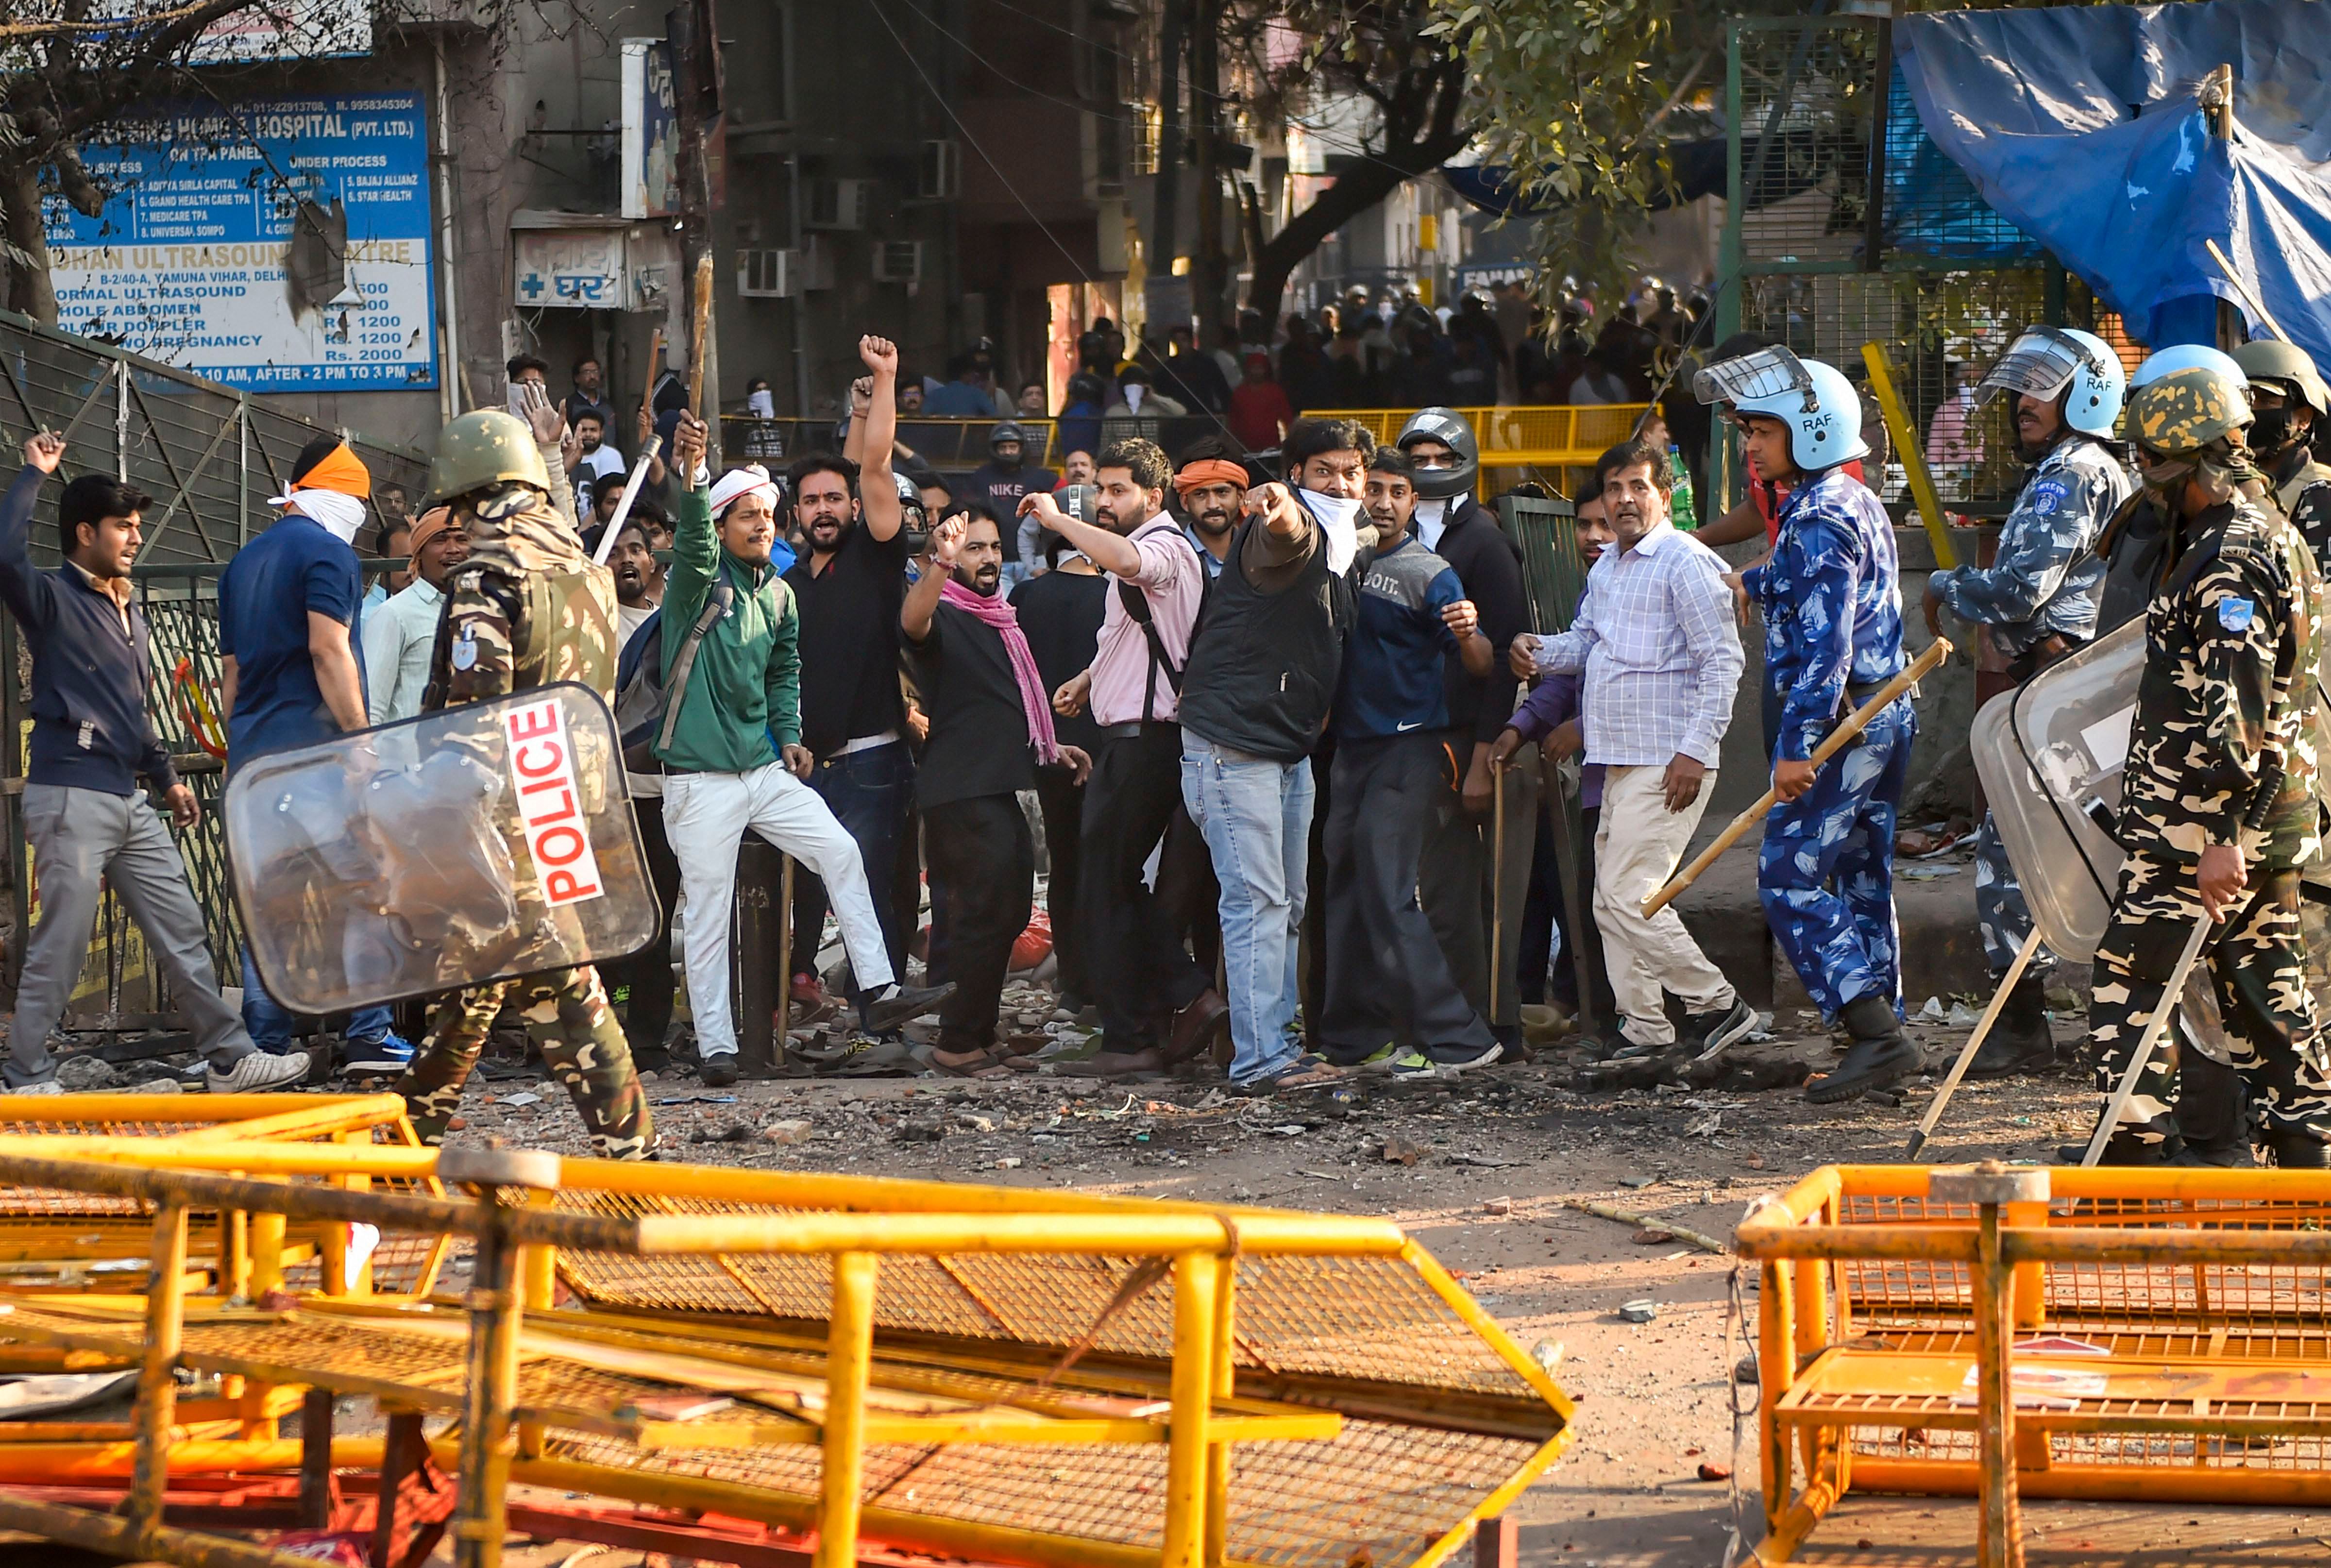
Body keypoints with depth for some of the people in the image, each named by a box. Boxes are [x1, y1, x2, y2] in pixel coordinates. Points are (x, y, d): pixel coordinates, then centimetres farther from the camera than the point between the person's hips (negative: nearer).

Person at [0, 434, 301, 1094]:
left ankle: (230, 1058, 9)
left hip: (130, 803, 8)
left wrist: (166, 777, 25)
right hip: (70, 797, -8)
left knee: (182, 933, 7)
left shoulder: (127, 610, 20)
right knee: (60, 946, -5)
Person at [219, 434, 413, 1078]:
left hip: (253, 752, 7)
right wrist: (361, 741, -16)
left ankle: (266, 1043, 2)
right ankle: (369, 1036, -6)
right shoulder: (326, 552, -5)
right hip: (316, 743, -7)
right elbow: (329, 650, -16)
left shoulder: (242, 563, 20)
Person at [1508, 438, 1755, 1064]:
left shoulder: (1685, 562, -10)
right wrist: (1540, 651, 4)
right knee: (1610, 900, 10)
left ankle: (1716, 1004, -4)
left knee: (1627, 895, -14)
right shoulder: (1606, 568, 17)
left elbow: (1723, 660, -15)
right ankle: (1643, 1025, 16)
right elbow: (1585, 642, 27)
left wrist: (1696, 750, -20)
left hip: (1669, 764, -10)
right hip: (1620, 759, 10)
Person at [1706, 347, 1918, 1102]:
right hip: (1886, 716, 10)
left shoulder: (1819, 518, -15)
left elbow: (1824, 640, -23)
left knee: (1790, 879, -9)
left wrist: (1798, 744, -27)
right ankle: (1883, 1040, 13)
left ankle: (1875, 1033, -16)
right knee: (1862, 880, 12)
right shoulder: (1858, 503, 16)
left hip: (1838, 721, -10)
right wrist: (1756, 582, 55)